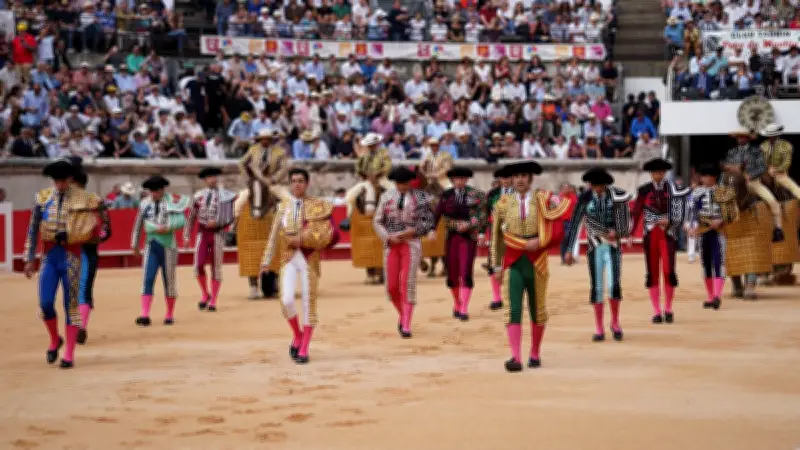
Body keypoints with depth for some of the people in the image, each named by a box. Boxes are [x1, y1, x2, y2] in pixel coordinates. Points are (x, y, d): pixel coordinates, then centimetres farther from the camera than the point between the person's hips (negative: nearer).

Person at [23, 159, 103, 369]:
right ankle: (55, 340, 23)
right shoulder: (42, 198, 2)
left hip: (71, 255, -2)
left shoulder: (84, 199, -3)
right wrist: (29, 259, 3)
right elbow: (33, 230, 5)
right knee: (45, 303, -4)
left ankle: (69, 355, 5)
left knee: (71, 305, 0)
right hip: (49, 256, 2)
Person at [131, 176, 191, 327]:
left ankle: (169, 315, 17)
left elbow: (181, 221, -13)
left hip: (167, 246, -2)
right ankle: (145, 315, -14)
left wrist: (167, 227, -28)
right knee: (148, 279, -8)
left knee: (169, 280, 6)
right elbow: (138, 225, 14)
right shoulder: (145, 204, 4)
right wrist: (135, 245, 19)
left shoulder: (173, 201, -5)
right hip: (151, 246, 2)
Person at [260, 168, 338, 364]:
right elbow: (274, 235, 10)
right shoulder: (283, 205, 6)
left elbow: (330, 236, -10)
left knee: (309, 303, 2)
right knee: (287, 300, -13)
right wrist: (267, 261, 6)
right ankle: (297, 335, 15)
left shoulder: (318, 206, -3)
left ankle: (303, 350, 13)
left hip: (309, 259, -1)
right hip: (288, 259, 1)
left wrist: (302, 239, -17)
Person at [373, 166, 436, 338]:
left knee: (407, 284, -11)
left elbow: (429, 221, 0)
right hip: (391, 245, 3)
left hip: (411, 244, -2)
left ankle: (406, 326, -7)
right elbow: (377, 221, 7)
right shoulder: (387, 197, 5)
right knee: (392, 286, 0)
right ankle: (402, 315, 27)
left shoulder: (420, 197, -1)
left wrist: (413, 231, -16)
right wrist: (389, 237, -9)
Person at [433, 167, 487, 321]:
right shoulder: (446, 195, 4)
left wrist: (468, 225, -19)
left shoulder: (475, 194, 0)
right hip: (451, 237, 2)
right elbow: (437, 214, -2)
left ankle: (464, 310, -10)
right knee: (452, 274, 7)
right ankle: (457, 305, 29)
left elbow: (482, 216, -4)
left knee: (466, 273, -12)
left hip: (469, 237, -2)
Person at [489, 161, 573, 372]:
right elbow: (496, 237, 10)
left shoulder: (543, 200, 0)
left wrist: (540, 242, -18)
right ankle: (516, 358, -18)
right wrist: (496, 266, 9)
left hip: (537, 263, 0)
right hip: (513, 264, 0)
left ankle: (535, 354, 26)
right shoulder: (503, 204, 4)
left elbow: (558, 231, -2)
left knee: (537, 310, 11)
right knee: (512, 310, -13)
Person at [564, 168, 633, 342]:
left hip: (613, 247, -1)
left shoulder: (616, 195, -8)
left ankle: (615, 323, 11)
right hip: (595, 248, 1)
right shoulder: (585, 199, -7)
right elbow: (575, 224, -6)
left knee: (614, 286, -11)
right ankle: (599, 329, 10)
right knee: (597, 288, 2)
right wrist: (569, 251, -9)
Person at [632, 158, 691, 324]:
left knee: (668, 271, -9)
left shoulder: (672, 188, 1)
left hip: (668, 234, -1)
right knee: (652, 273, 2)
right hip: (651, 235, 1)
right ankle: (656, 312, 8)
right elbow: (636, 212, 1)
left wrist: (668, 221, -19)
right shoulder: (644, 190, 4)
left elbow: (679, 213, -2)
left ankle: (668, 310, 4)